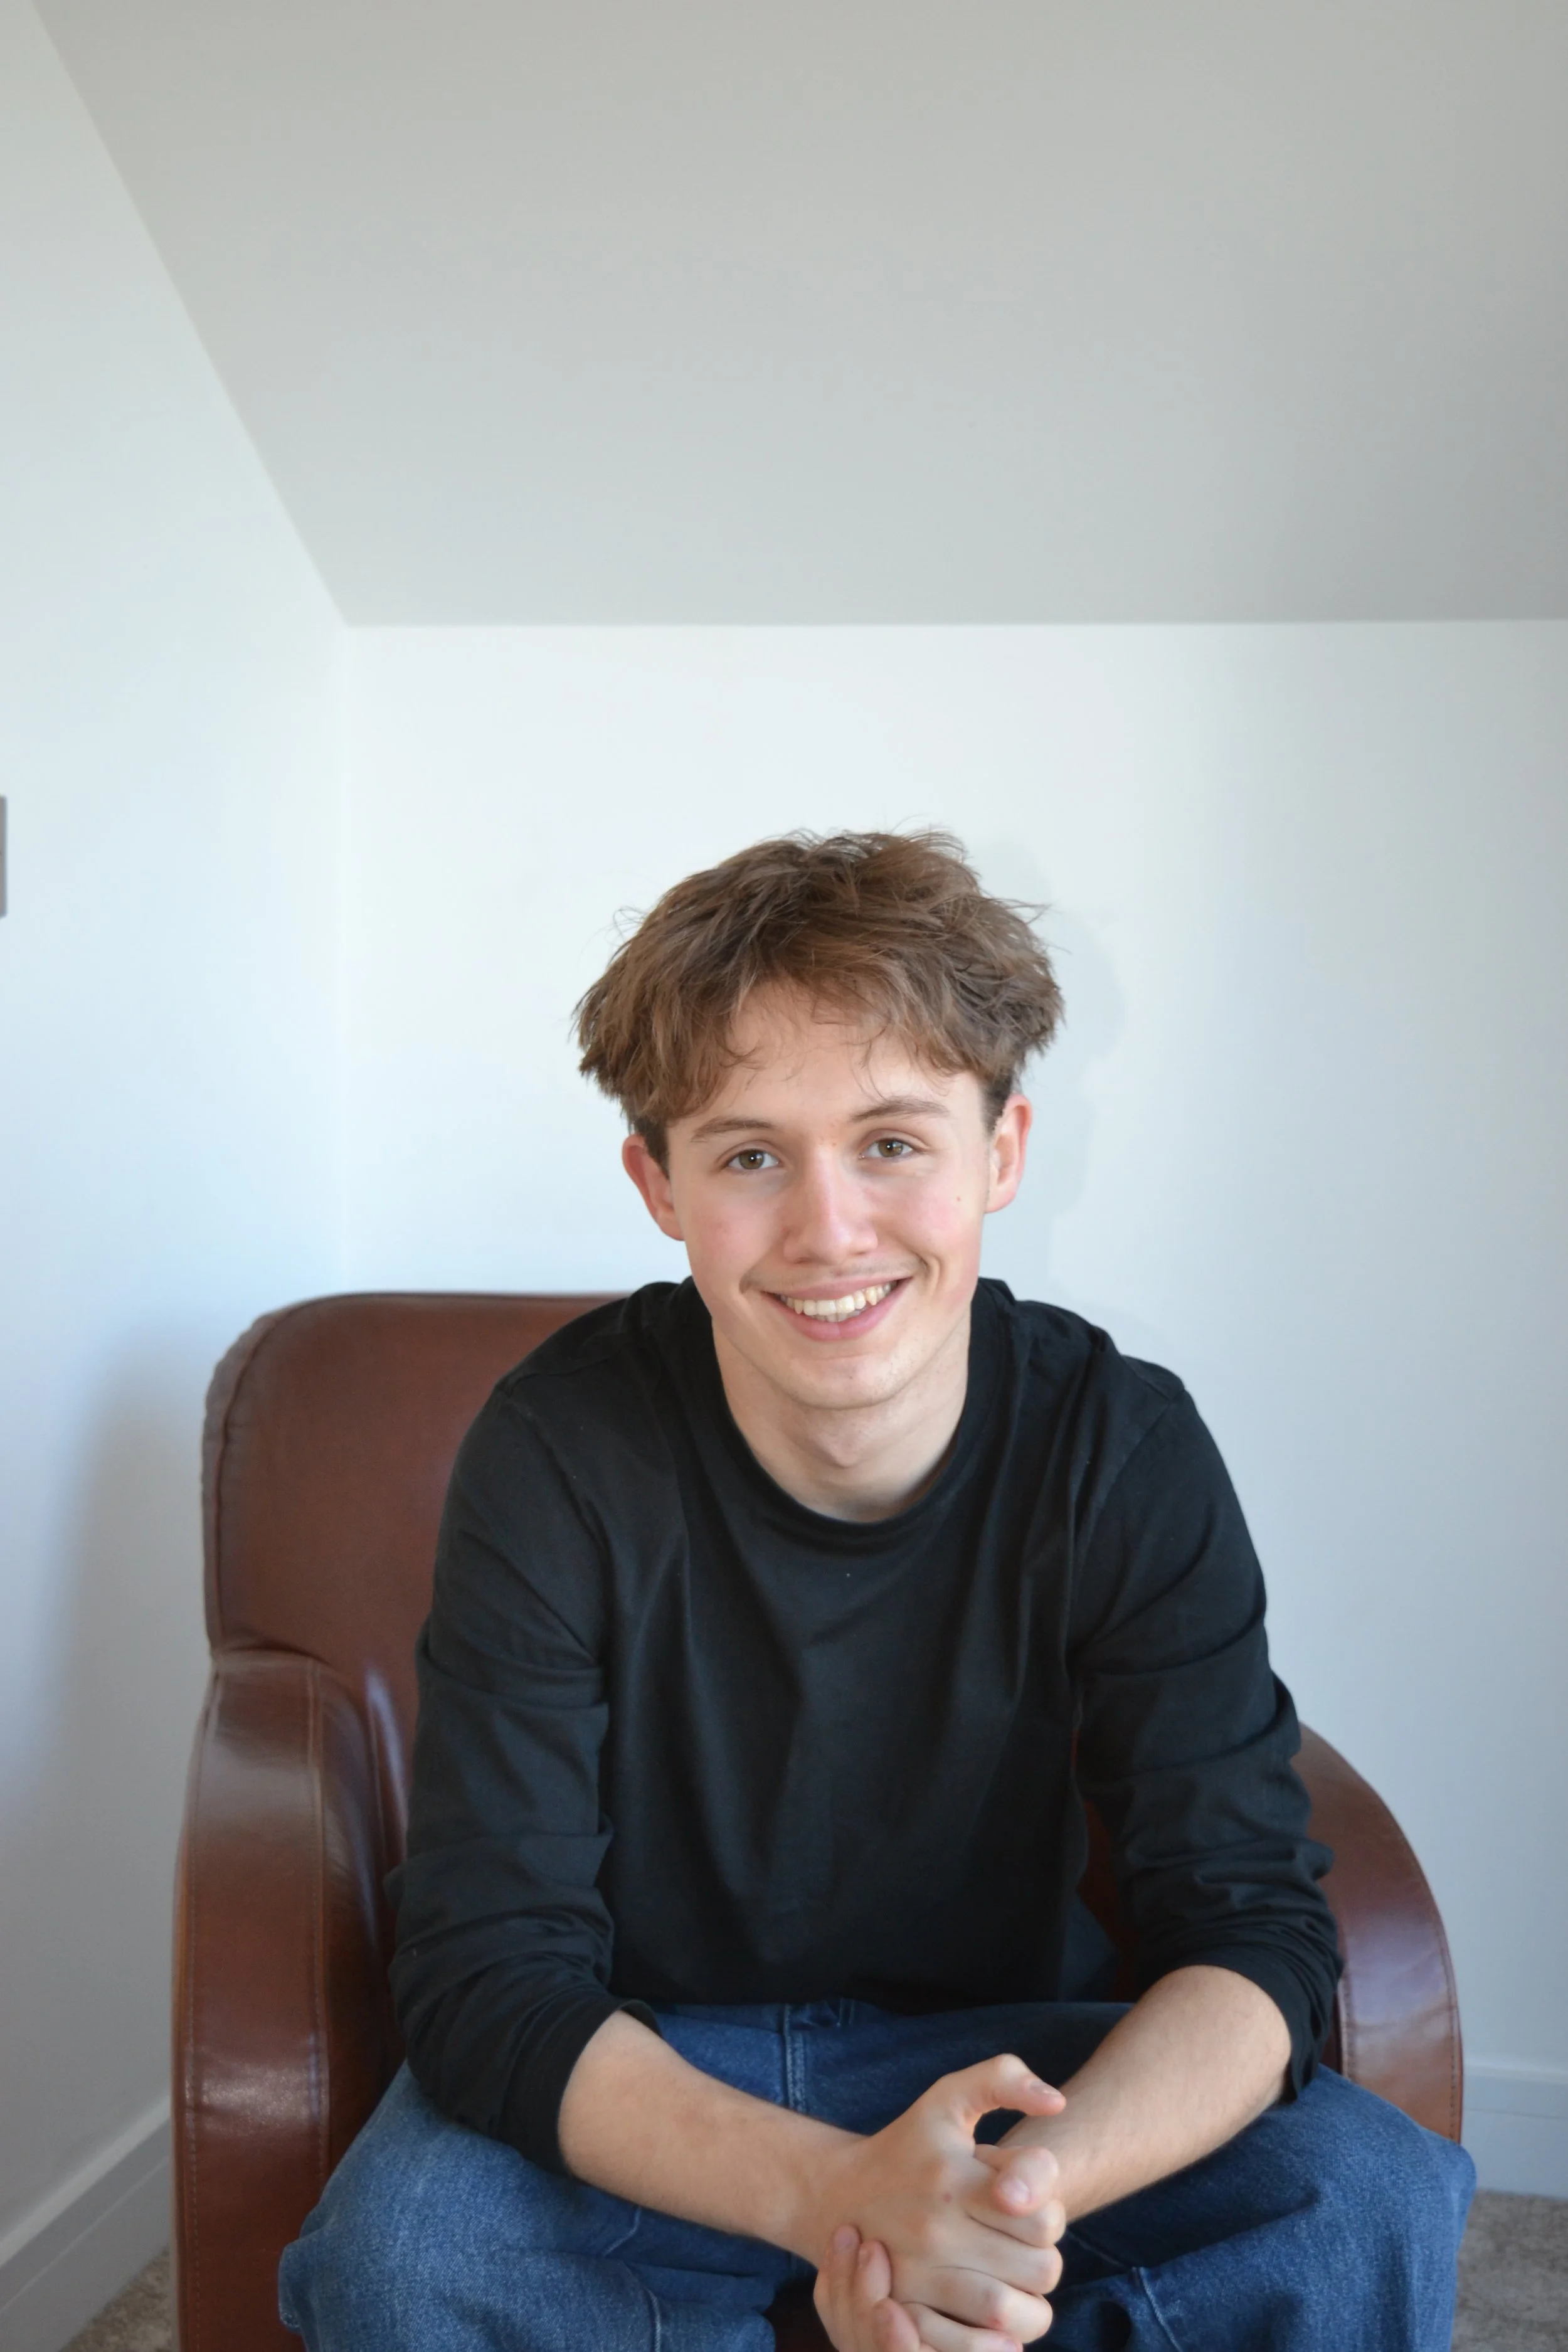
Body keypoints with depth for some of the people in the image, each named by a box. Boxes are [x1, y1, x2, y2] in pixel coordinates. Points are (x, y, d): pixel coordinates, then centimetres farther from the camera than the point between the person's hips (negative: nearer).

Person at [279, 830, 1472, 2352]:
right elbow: (492, 1974, -22)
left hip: (1002, 2045, 1)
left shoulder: (1127, 1453, -14)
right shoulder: (557, 1459, -19)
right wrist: (836, 2193, -40)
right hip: (644, 2087, 0)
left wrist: (1031, 2187, -39)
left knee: (1375, 2199, -24)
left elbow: (1253, 1929, -17)